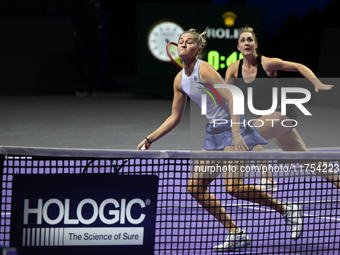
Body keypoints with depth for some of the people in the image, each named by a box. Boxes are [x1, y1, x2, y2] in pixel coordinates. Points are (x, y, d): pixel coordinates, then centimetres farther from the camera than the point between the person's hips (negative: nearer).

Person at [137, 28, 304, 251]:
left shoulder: (204, 70, -14)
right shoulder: (180, 80, 10)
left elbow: (231, 98, -21)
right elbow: (175, 118, 19)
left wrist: (236, 132, -31)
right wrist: (149, 140, 15)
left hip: (233, 128, -9)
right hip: (214, 132, 9)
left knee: (234, 187, -20)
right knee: (195, 187, 1)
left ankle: (287, 209, -3)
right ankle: (236, 234, 6)